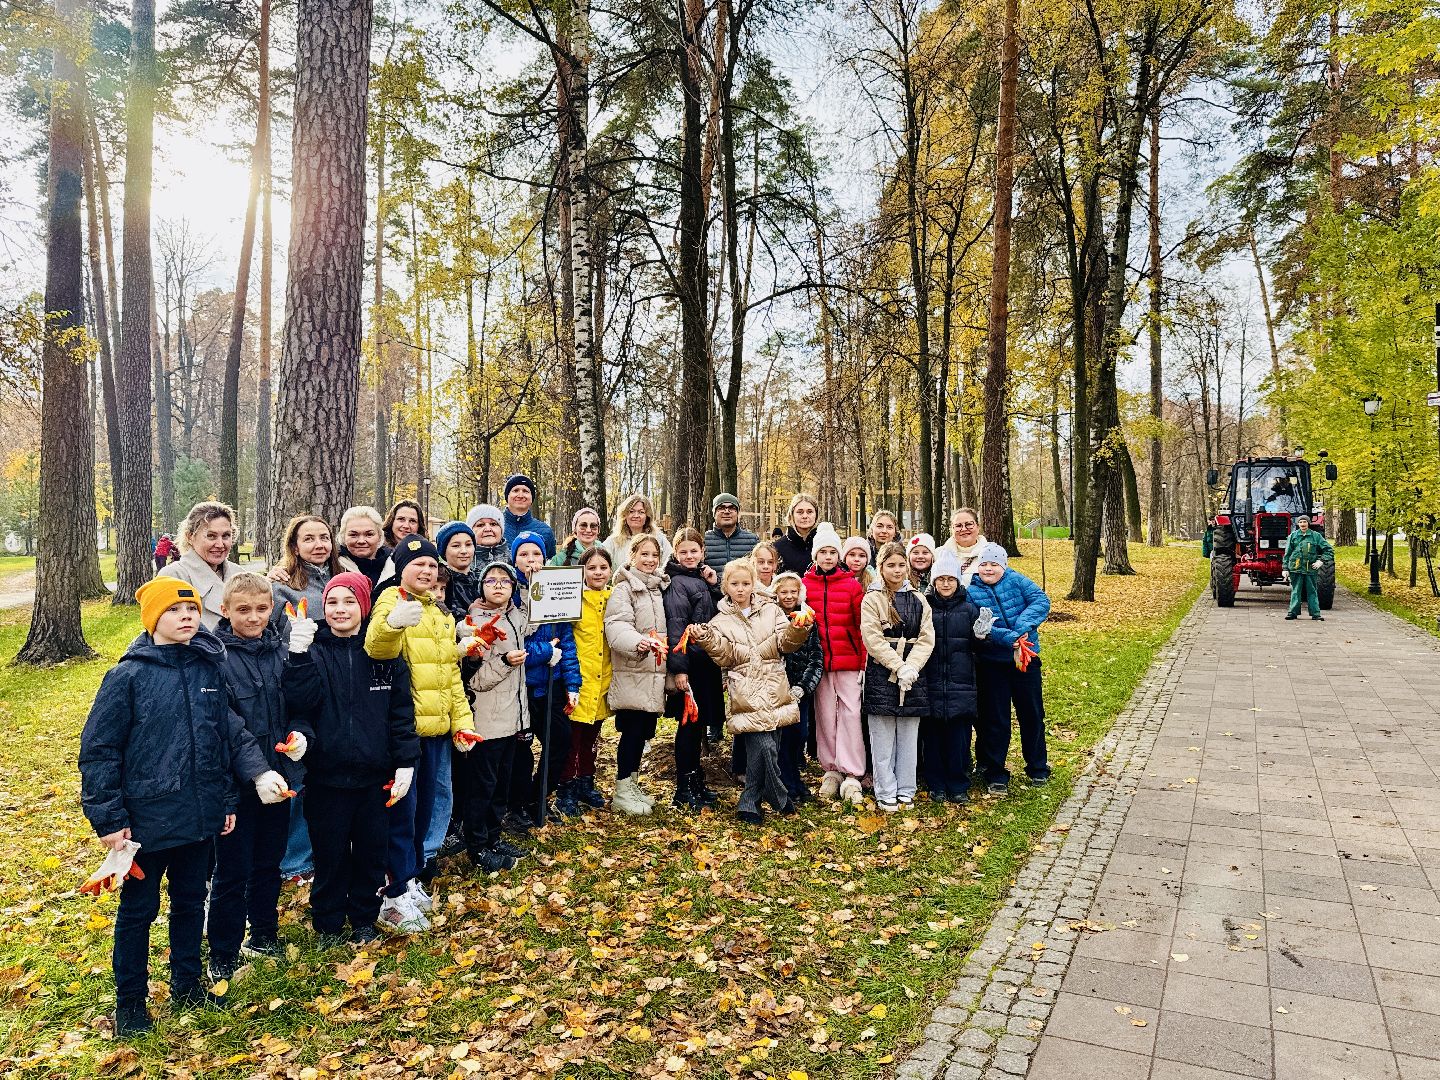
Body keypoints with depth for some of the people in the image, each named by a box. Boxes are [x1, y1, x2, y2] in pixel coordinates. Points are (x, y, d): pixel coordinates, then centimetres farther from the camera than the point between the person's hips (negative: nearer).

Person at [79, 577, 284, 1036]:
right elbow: (98, 751, -9)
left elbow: (230, 734, 7)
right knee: (138, 910, 12)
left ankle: (187, 985, 36)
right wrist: (108, 819, -11)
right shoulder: (128, 676, -12)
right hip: (146, 821, -4)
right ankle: (130, 1001, 30)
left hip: (200, 819, 4)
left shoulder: (209, 669, 2)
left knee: (191, 902, 18)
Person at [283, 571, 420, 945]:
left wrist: (406, 762, -3)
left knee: (371, 851, 13)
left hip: (375, 774, 1)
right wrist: (297, 655, -27)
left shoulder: (385, 653, 1)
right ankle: (328, 924, 30)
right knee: (330, 853, 10)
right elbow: (300, 703, -17)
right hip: (327, 774, -1)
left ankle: (365, 920, 32)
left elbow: (402, 711, 1)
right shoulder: (313, 652, -2)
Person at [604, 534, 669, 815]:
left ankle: (632, 783, 25)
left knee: (645, 729, 11)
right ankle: (622, 792, 6)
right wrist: (637, 642, -37)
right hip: (631, 672, -7)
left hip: (655, 672, 7)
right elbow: (616, 625, -21)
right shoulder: (624, 588, -8)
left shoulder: (660, 587, 16)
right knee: (632, 730, -5)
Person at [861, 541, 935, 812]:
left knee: (909, 736, 9)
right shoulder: (872, 599, -2)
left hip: (912, 674, 3)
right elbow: (873, 640, -10)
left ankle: (906, 790, 19)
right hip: (881, 675, -3)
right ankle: (886, 793, 9)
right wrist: (899, 667, -16)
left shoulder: (918, 600, 9)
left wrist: (911, 667, -11)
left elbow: (927, 638, 3)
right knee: (883, 738, 1)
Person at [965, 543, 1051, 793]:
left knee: (1032, 713, 13)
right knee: (995, 718, 6)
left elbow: (1041, 600, -14)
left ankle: (1038, 768, 31)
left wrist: (1023, 626, -28)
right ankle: (995, 775, 19)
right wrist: (1010, 638, -29)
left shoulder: (1016, 581, -1)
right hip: (991, 663, -2)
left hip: (1026, 658, 2)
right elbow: (977, 629, -17)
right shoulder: (971, 592, -6)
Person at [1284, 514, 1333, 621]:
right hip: (1295, 568, 0)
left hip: (1310, 568, 0)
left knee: (1312, 591, 5)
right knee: (1295, 591, 3)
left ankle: (1315, 613, 8)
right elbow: (1287, 553, 8)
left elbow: (1329, 550, 9)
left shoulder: (1316, 536, 6)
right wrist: (1285, 568, 4)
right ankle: (1293, 612, 7)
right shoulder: (1293, 536, 6)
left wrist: (1321, 561, -2)